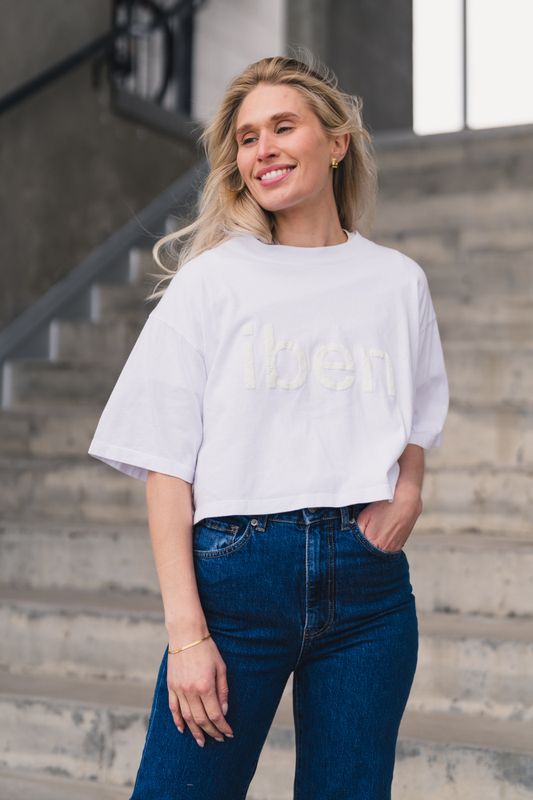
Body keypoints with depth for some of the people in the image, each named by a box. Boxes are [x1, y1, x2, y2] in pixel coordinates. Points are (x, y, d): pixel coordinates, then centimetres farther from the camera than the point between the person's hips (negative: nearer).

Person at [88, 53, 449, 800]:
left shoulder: (398, 281, 11)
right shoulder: (211, 279, 2)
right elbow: (167, 463, -3)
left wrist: (409, 489, -1)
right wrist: (186, 631, -11)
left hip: (369, 576, 3)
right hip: (238, 568, -2)